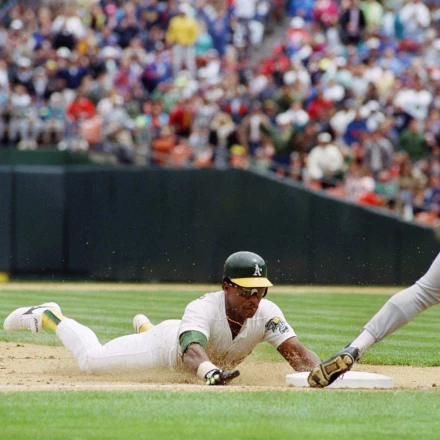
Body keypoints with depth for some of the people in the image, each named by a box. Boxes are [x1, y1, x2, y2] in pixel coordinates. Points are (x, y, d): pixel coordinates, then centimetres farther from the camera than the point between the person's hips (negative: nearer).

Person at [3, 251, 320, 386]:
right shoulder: (203, 309, -45)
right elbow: (192, 351, -62)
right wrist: (210, 371, -85)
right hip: (169, 345, -5)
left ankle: (145, 327, 67)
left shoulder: (265, 313, -35)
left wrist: (314, 372, -67)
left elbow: (295, 351, -44)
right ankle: (50, 318, 33)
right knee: (91, 359, 6)